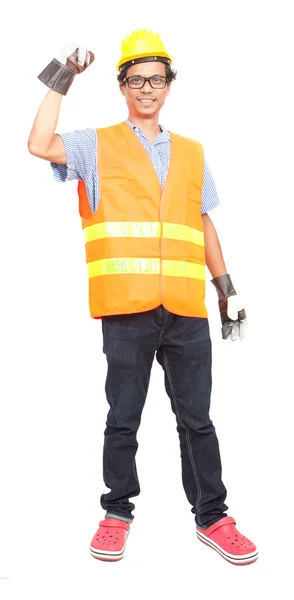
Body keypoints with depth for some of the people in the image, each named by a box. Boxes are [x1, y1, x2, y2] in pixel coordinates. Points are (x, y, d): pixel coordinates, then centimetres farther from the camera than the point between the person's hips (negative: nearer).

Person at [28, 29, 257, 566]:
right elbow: (40, 145, -11)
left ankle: (211, 517, 19)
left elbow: (204, 225, 18)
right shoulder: (98, 146, 6)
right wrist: (60, 78, -8)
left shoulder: (192, 153, 16)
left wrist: (226, 290, 13)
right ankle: (117, 513, 23)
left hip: (186, 309, 3)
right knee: (123, 418, 7)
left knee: (196, 419, 8)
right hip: (126, 308, -2)